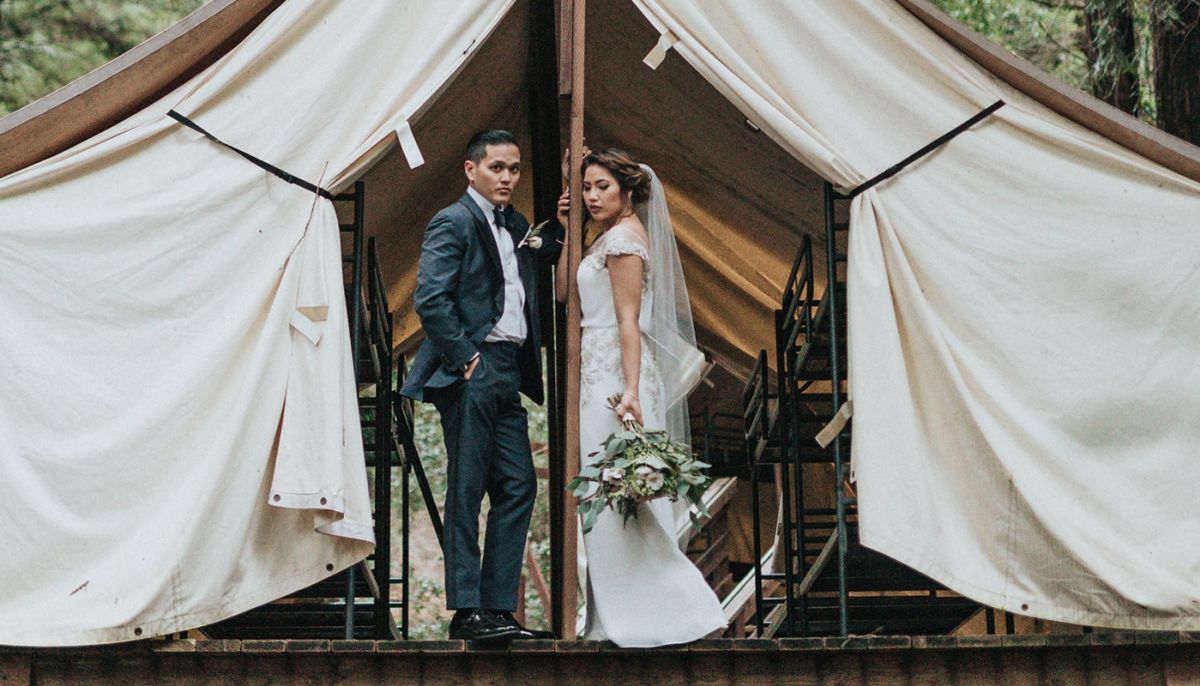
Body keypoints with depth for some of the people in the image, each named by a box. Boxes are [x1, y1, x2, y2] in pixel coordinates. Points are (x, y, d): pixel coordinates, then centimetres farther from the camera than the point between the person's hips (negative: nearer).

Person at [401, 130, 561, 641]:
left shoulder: (514, 225, 19)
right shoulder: (453, 223, -7)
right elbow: (430, 299, -15)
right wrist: (464, 358, -15)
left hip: (508, 375, 9)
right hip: (473, 371, -9)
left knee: (518, 487, 6)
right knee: (467, 491, -5)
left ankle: (497, 608, 11)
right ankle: (467, 612, -2)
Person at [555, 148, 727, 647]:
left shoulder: (624, 238, -11)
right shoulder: (609, 237, 17)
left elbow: (629, 321, -18)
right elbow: (563, 288, 18)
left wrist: (630, 390, -24)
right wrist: (569, 231, 12)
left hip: (614, 372, -10)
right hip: (600, 373, 10)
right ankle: (617, 617, 13)